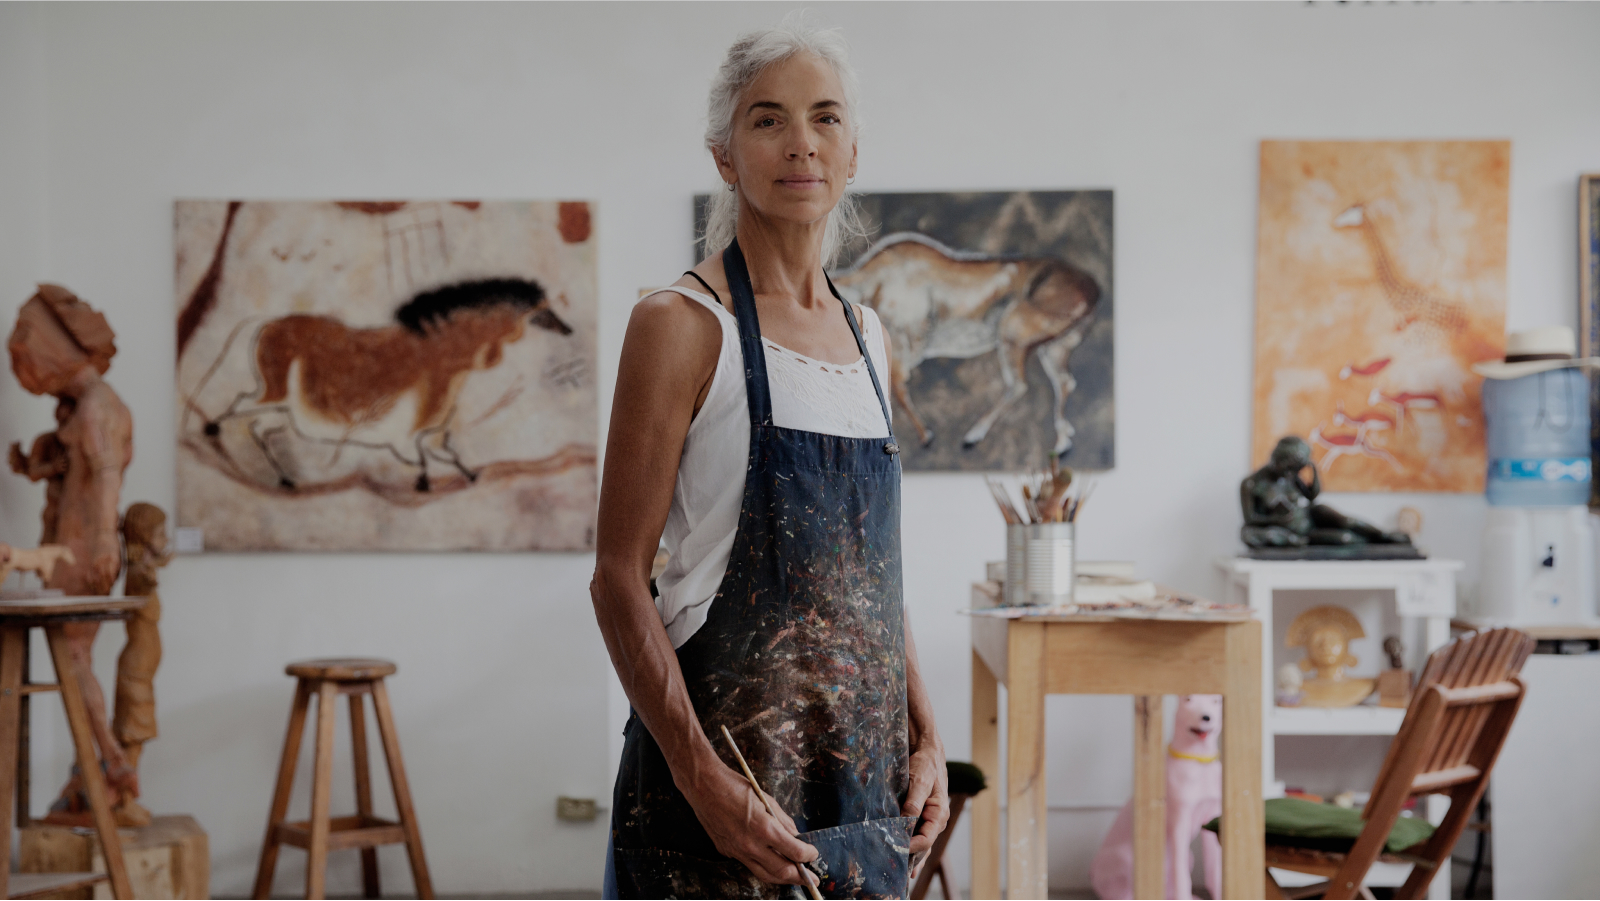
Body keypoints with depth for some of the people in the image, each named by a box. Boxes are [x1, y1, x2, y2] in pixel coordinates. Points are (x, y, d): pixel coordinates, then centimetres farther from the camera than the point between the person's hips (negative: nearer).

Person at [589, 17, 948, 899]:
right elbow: (619, 577, -12)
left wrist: (924, 737, 8)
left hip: (861, 778, 6)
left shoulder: (866, 334, 11)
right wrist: (703, 777, -20)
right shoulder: (681, 323, -9)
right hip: (729, 759, -6)